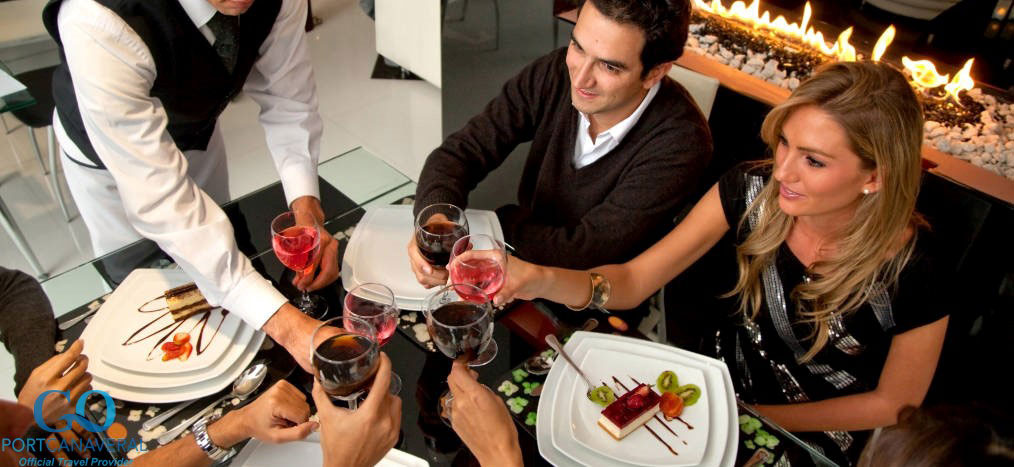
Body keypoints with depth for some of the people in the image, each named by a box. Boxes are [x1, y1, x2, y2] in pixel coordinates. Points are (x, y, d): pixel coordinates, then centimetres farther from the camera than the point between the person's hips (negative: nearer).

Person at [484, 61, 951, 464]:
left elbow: (892, 404, -11)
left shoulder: (915, 278, -28)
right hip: (727, 383, 3)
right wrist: (543, 279, -37)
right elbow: (633, 281, -18)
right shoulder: (751, 190, -22)